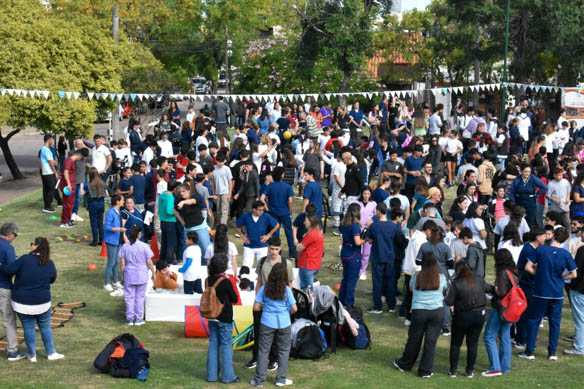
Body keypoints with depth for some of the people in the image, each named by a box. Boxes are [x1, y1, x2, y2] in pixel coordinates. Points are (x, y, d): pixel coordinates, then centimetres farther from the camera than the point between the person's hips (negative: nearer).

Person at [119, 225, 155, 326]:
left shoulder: (125, 246, -6)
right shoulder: (144, 246, -12)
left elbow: (123, 263, -2)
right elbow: (149, 262, -7)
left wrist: (123, 274, 10)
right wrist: (153, 273, 6)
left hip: (129, 275, 1)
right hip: (142, 276, -1)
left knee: (129, 297, 10)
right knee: (140, 297, 11)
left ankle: (130, 319, 15)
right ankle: (139, 319, 16)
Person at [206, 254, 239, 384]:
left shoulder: (208, 280, -1)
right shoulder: (225, 282, -18)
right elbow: (234, 299, -8)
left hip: (212, 317, 6)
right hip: (225, 319, -6)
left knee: (213, 345, 12)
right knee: (226, 346, 2)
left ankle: (212, 375, 16)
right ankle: (228, 376, 7)